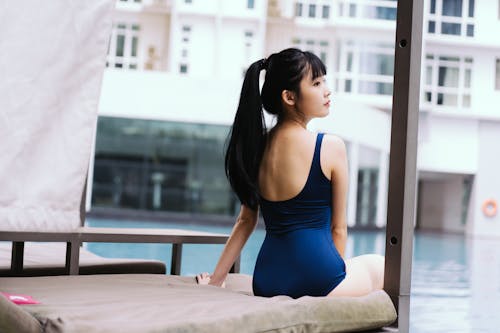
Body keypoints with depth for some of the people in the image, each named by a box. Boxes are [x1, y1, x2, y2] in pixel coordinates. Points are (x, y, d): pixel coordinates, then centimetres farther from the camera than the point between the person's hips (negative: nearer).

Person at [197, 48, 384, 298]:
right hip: (314, 276, -6)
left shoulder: (257, 146, 7)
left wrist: (216, 278, 19)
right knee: (381, 265, 26)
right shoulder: (331, 147, -9)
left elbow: (246, 220, 10)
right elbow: (338, 227, -2)